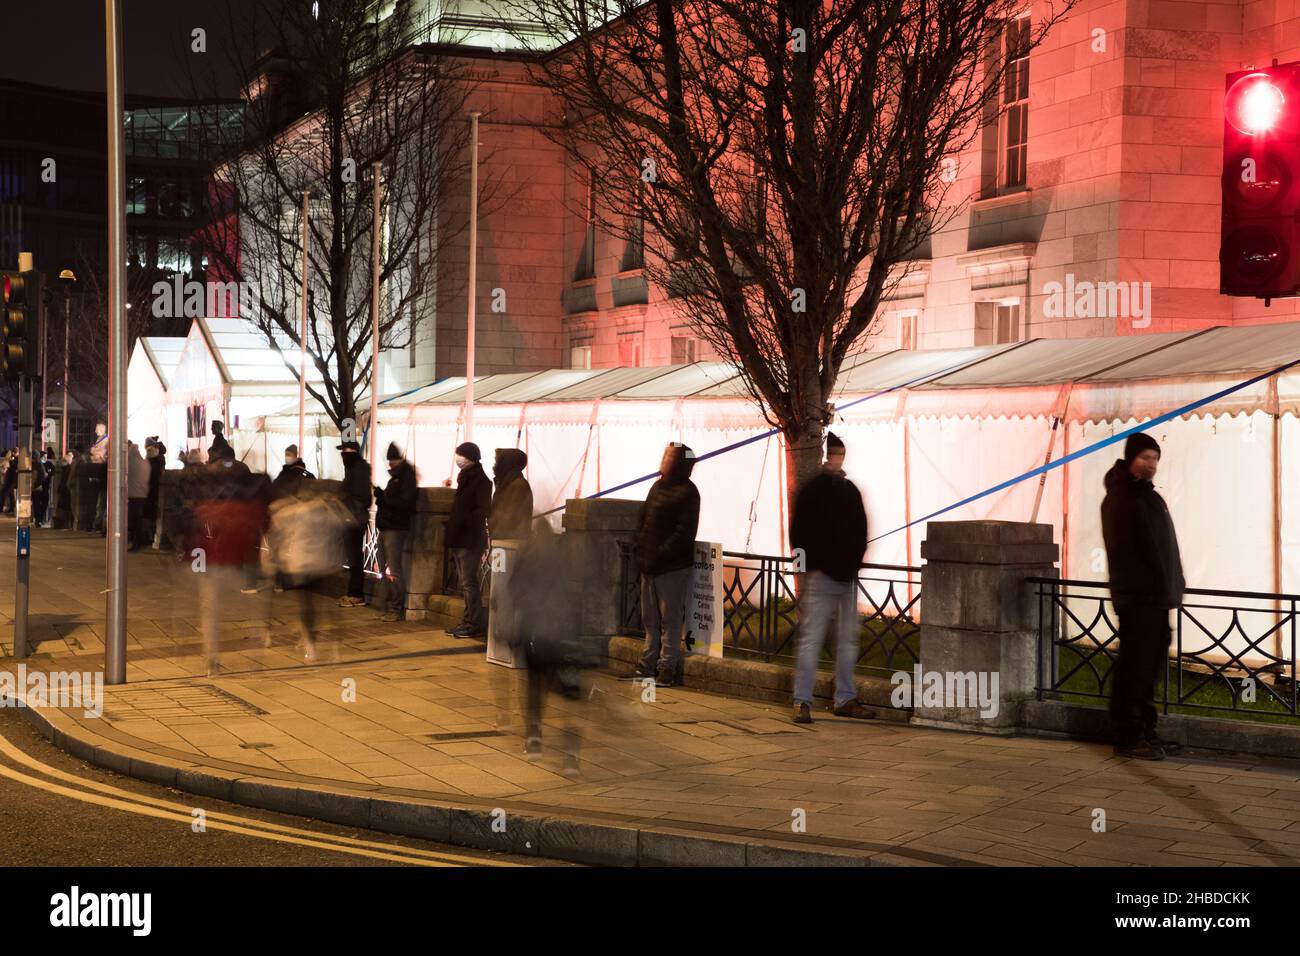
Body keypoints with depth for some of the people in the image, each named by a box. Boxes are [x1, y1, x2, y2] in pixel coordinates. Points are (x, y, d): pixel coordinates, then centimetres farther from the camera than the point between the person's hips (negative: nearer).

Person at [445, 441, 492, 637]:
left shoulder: (481, 481, -11)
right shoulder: (466, 478, 16)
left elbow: (483, 510, -18)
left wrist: (463, 521, -24)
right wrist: (451, 520, 11)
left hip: (471, 539, -10)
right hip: (460, 538, 10)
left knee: (468, 582, -9)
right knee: (464, 582, 12)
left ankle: (474, 623, -6)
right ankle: (468, 621, 18)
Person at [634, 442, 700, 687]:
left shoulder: (687, 492, -9)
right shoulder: (658, 486, 16)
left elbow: (685, 531, -15)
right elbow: (643, 520, 20)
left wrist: (661, 554, -18)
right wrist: (641, 550, 8)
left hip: (673, 567, -8)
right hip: (650, 565, 8)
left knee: (670, 619, -3)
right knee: (650, 618, 13)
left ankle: (667, 667, 1)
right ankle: (648, 664, 19)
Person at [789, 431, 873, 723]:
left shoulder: (851, 490, 12)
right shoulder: (811, 490, -4)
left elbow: (861, 531, 18)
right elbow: (798, 533, -6)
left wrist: (854, 562, 7)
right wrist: (811, 566, -10)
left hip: (847, 578, 6)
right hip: (820, 577, -6)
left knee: (848, 639, 9)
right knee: (811, 639, -6)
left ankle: (845, 699, 17)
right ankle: (802, 702, -3)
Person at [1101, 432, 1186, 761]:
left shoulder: (1148, 496, 18)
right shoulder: (1119, 498, -11)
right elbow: (1120, 549, -18)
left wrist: (1173, 584, 13)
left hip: (1156, 598, 9)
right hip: (1136, 598, -9)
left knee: (1150, 667, 14)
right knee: (1134, 669, -6)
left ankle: (1146, 732, 21)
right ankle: (1128, 737, -1)